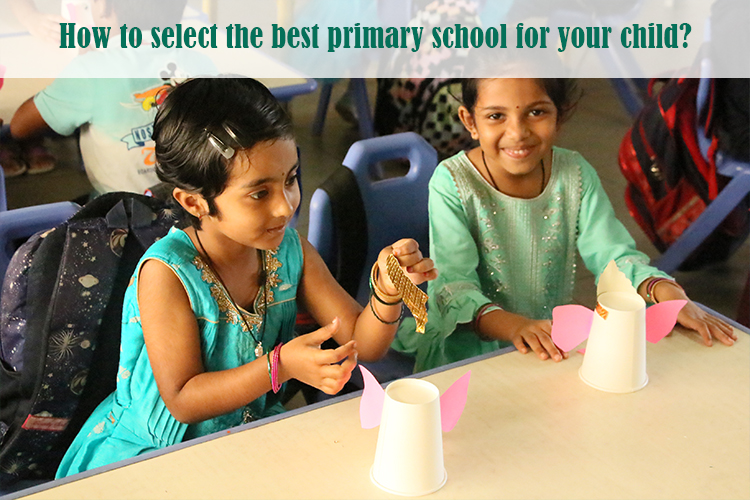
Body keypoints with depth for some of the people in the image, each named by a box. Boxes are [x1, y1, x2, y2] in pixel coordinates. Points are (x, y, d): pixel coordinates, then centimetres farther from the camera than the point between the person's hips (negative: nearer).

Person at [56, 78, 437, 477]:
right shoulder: (166, 274, -23)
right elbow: (182, 402, -22)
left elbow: (363, 345, -4)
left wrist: (387, 294, -26)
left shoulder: (291, 250, -7)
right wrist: (280, 366, -34)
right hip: (155, 448, -4)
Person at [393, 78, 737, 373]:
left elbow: (612, 254, -6)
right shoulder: (452, 183, -14)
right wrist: (512, 325, -40)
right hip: (473, 349, -4)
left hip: (558, 342, 4)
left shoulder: (575, 174, -1)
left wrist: (666, 292, -27)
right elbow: (453, 283, -21)